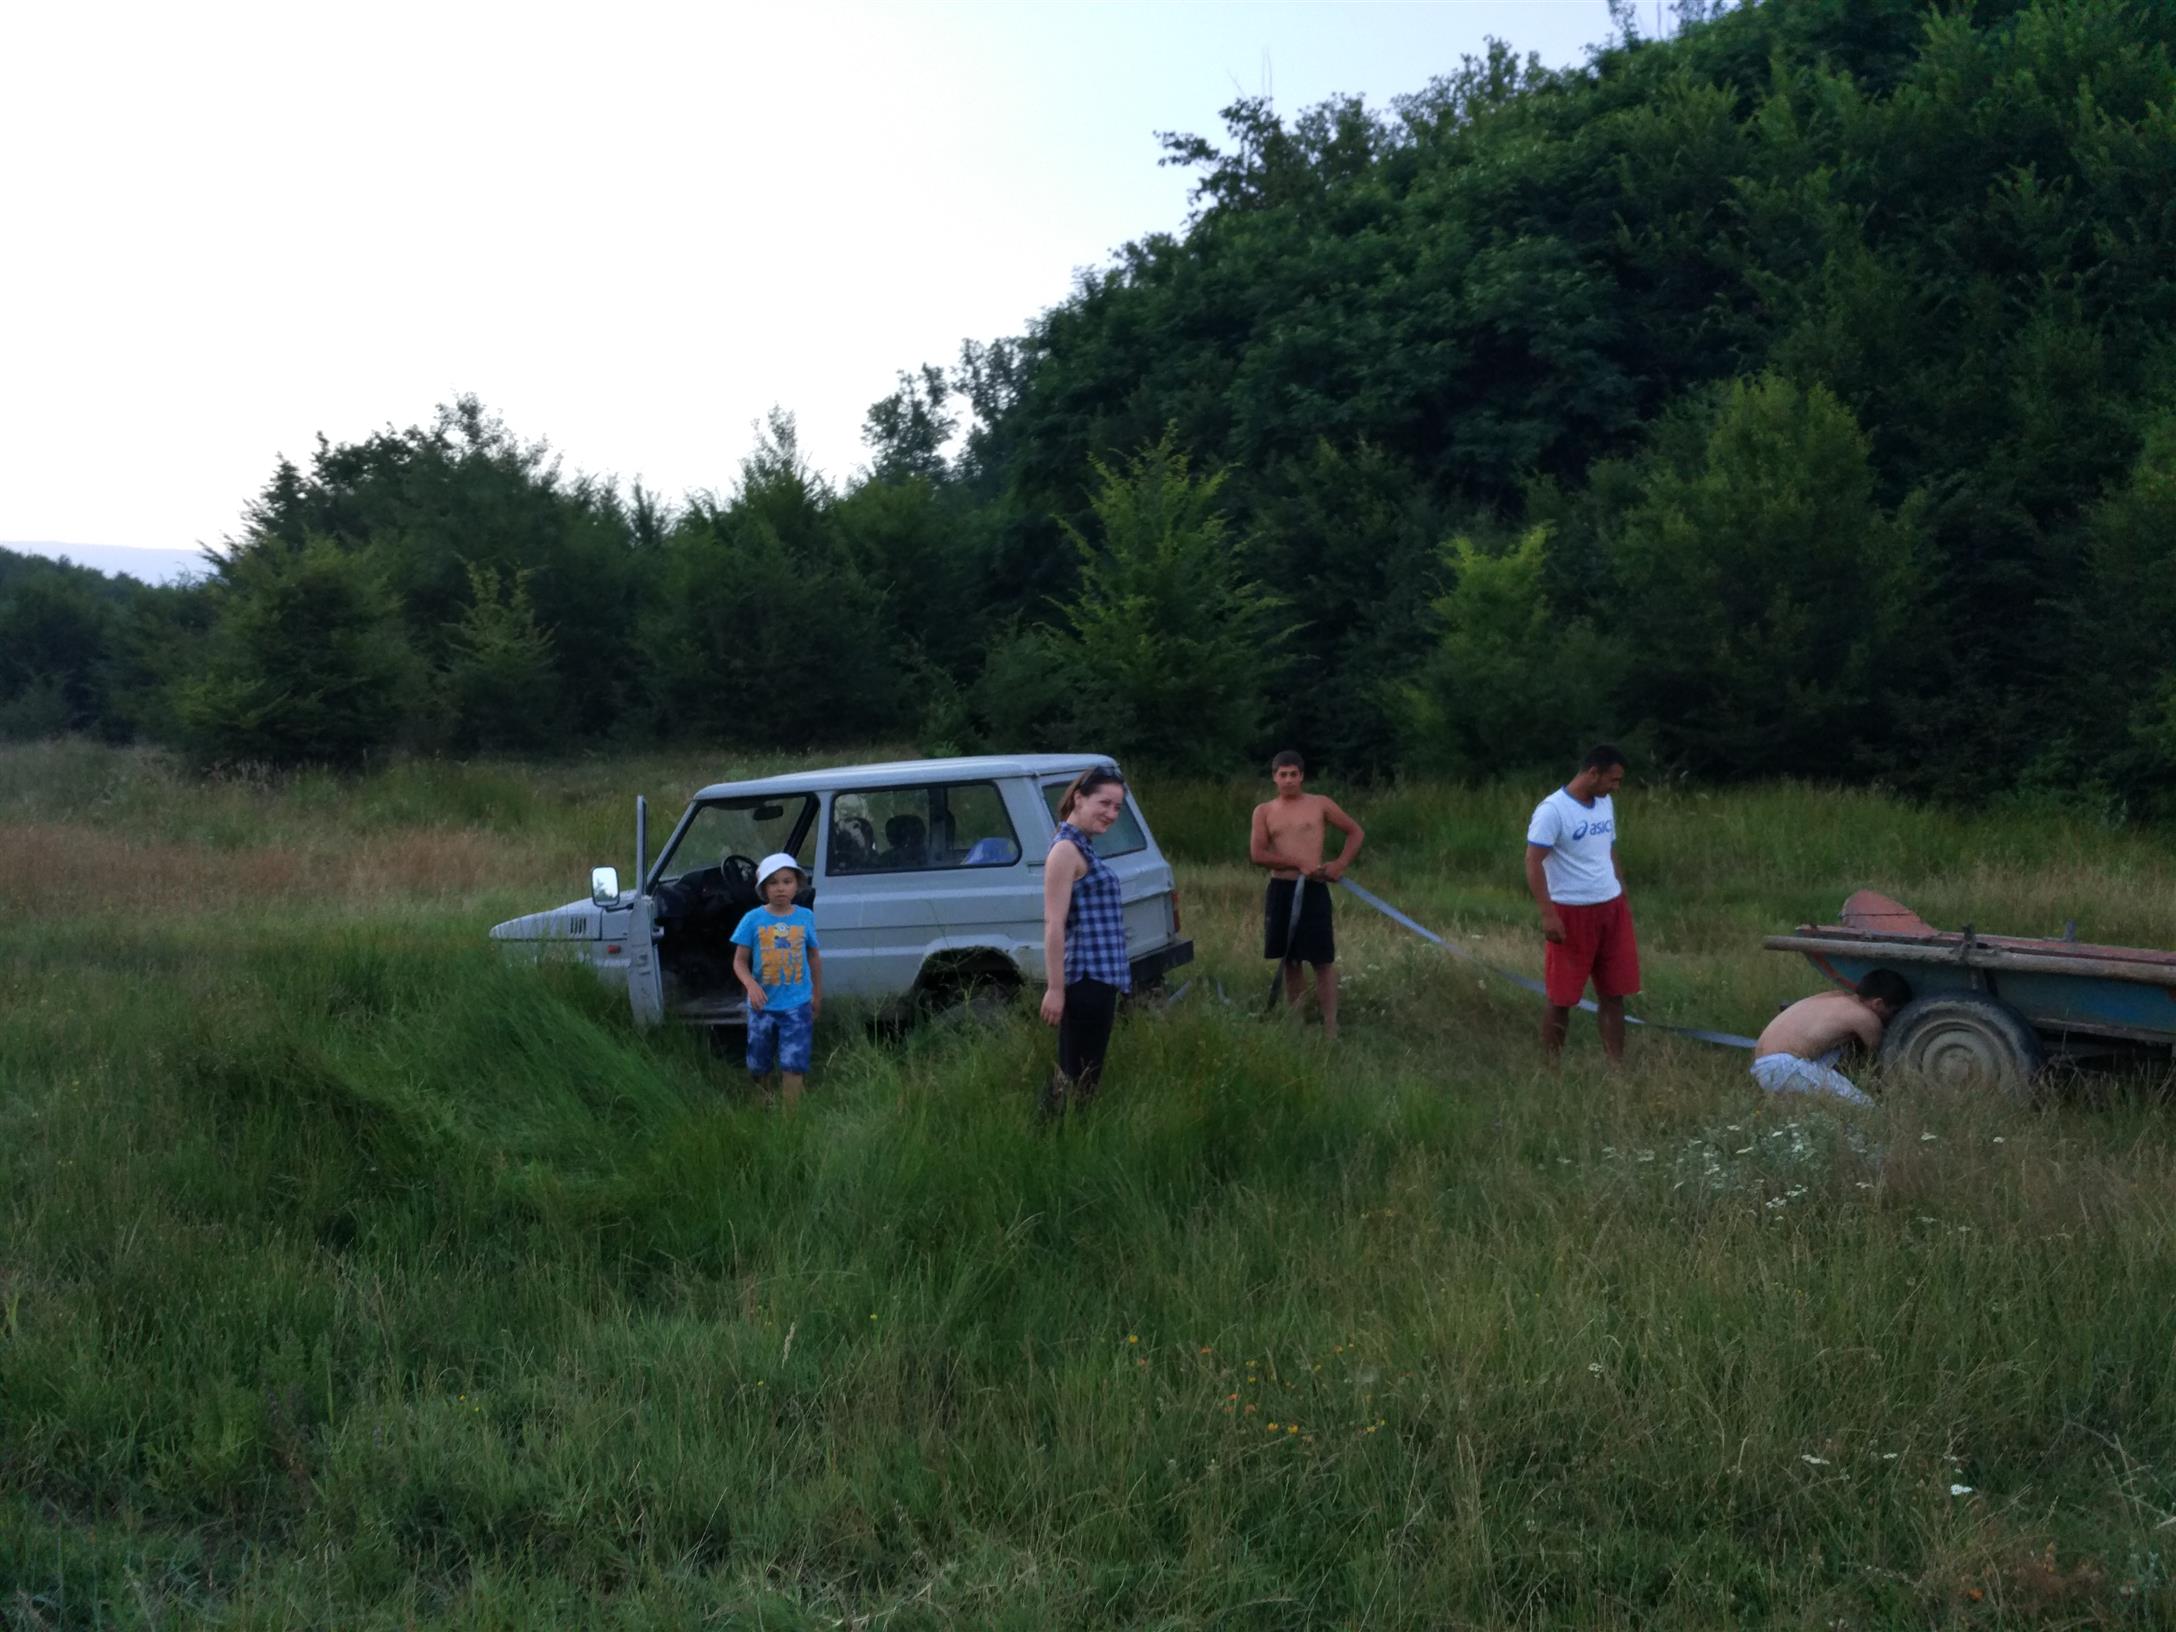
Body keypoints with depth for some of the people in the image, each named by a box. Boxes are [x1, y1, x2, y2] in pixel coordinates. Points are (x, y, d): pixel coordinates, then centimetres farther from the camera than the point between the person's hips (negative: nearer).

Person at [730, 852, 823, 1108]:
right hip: (763, 1005, 1)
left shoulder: (805, 917, -2)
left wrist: (817, 994, 16)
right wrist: (751, 984, -22)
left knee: (793, 1066, -7)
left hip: (797, 1005, 0)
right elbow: (740, 961, -3)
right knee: (758, 1067, 13)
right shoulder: (753, 919, -6)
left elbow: (814, 956, 12)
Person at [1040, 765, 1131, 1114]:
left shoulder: (1083, 847, 17)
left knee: (1072, 1076, 13)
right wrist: (1055, 989, -23)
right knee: (1080, 1078, -7)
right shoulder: (1066, 849, -13)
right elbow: (1054, 924, -19)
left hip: (1096, 979, 10)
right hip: (1085, 980, -10)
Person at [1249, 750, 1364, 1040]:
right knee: (1290, 960, 10)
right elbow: (1257, 854, -4)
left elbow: (1356, 833, 9)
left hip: (1314, 890, -2)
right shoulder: (1264, 811, 6)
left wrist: (1340, 864, -5)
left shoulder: (1320, 804, 3)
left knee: (1323, 960, -5)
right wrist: (1298, 863, -12)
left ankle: (1330, 1028, -4)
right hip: (1280, 891, 3)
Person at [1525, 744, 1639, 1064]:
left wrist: (1623, 897, 18)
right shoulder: (1553, 810, -16)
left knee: (1613, 992, 7)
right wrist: (1548, 914, -23)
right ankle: (1552, 1066, 10)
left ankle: (1616, 1063, 12)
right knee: (1562, 996, 1)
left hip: (1611, 909, 7)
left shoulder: (1605, 804, 9)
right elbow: (1533, 862, -18)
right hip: (1572, 913, -7)